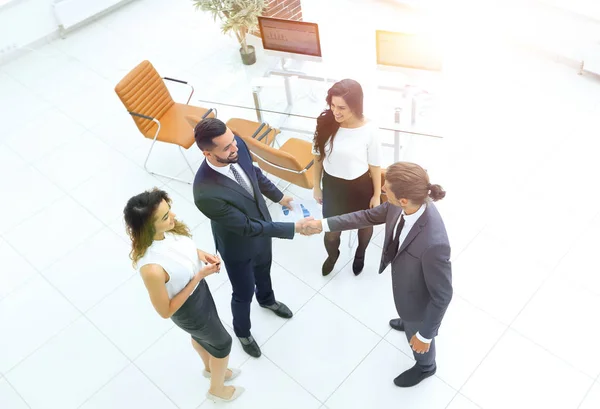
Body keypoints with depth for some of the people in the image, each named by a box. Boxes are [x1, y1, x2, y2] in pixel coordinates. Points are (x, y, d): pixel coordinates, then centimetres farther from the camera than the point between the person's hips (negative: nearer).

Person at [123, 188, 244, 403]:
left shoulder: (166, 230, -23)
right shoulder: (152, 269, -44)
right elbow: (166, 311, -27)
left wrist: (200, 253, -17)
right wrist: (200, 276, -29)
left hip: (198, 288, 6)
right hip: (189, 309, -6)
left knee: (201, 335, 34)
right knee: (222, 342, 21)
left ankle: (210, 368, 67)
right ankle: (217, 389, 52)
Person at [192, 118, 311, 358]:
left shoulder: (237, 145, -25)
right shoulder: (206, 194, -44)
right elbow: (247, 227, -32)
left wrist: (278, 196, 9)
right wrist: (293, 228, -31)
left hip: (262, 223, 6)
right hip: (238, 245, -6)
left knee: (263, 269, 34)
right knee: (244, 294, 20)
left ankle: (266, 299, 68)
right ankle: (242, 331, 53)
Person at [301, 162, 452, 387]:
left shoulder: (433, 243, -48)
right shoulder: (407, 203, -26)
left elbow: (442, 296, -32)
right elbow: (370, 216, -6)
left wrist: (425, 334, -17)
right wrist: (323, 224, -5)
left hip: (419, 301, -6)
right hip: (405, 282, 6)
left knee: (417, 333, 29)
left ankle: (425, 366, 63)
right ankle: (410, 322, 78)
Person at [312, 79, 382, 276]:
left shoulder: (369, 130, -25)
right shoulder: (325, 122, -19)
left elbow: (375, 165, -12)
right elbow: (318, 156, -4)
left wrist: (377, 195, -3)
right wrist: (316, 186, 4)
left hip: (360, 187, -1)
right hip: (332, 185, 2)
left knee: (364, 225, 25)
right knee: (331, 231, 17)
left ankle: (360, 254, 60)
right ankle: (332, 255, 54)